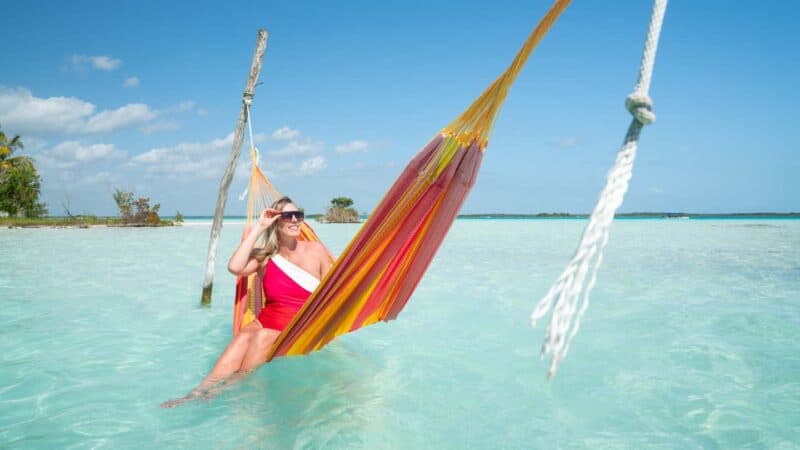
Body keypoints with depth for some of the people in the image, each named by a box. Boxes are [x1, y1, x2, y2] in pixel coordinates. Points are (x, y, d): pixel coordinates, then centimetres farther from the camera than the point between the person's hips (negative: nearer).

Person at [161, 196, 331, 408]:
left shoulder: (316, 250, 3)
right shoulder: (264, 256, 7)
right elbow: (235, 267, -14)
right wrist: (258, 228, -8)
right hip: (267, 322, 2)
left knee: (263, 336, -32)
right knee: (245, 336, -30)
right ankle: (199, 392, -39)